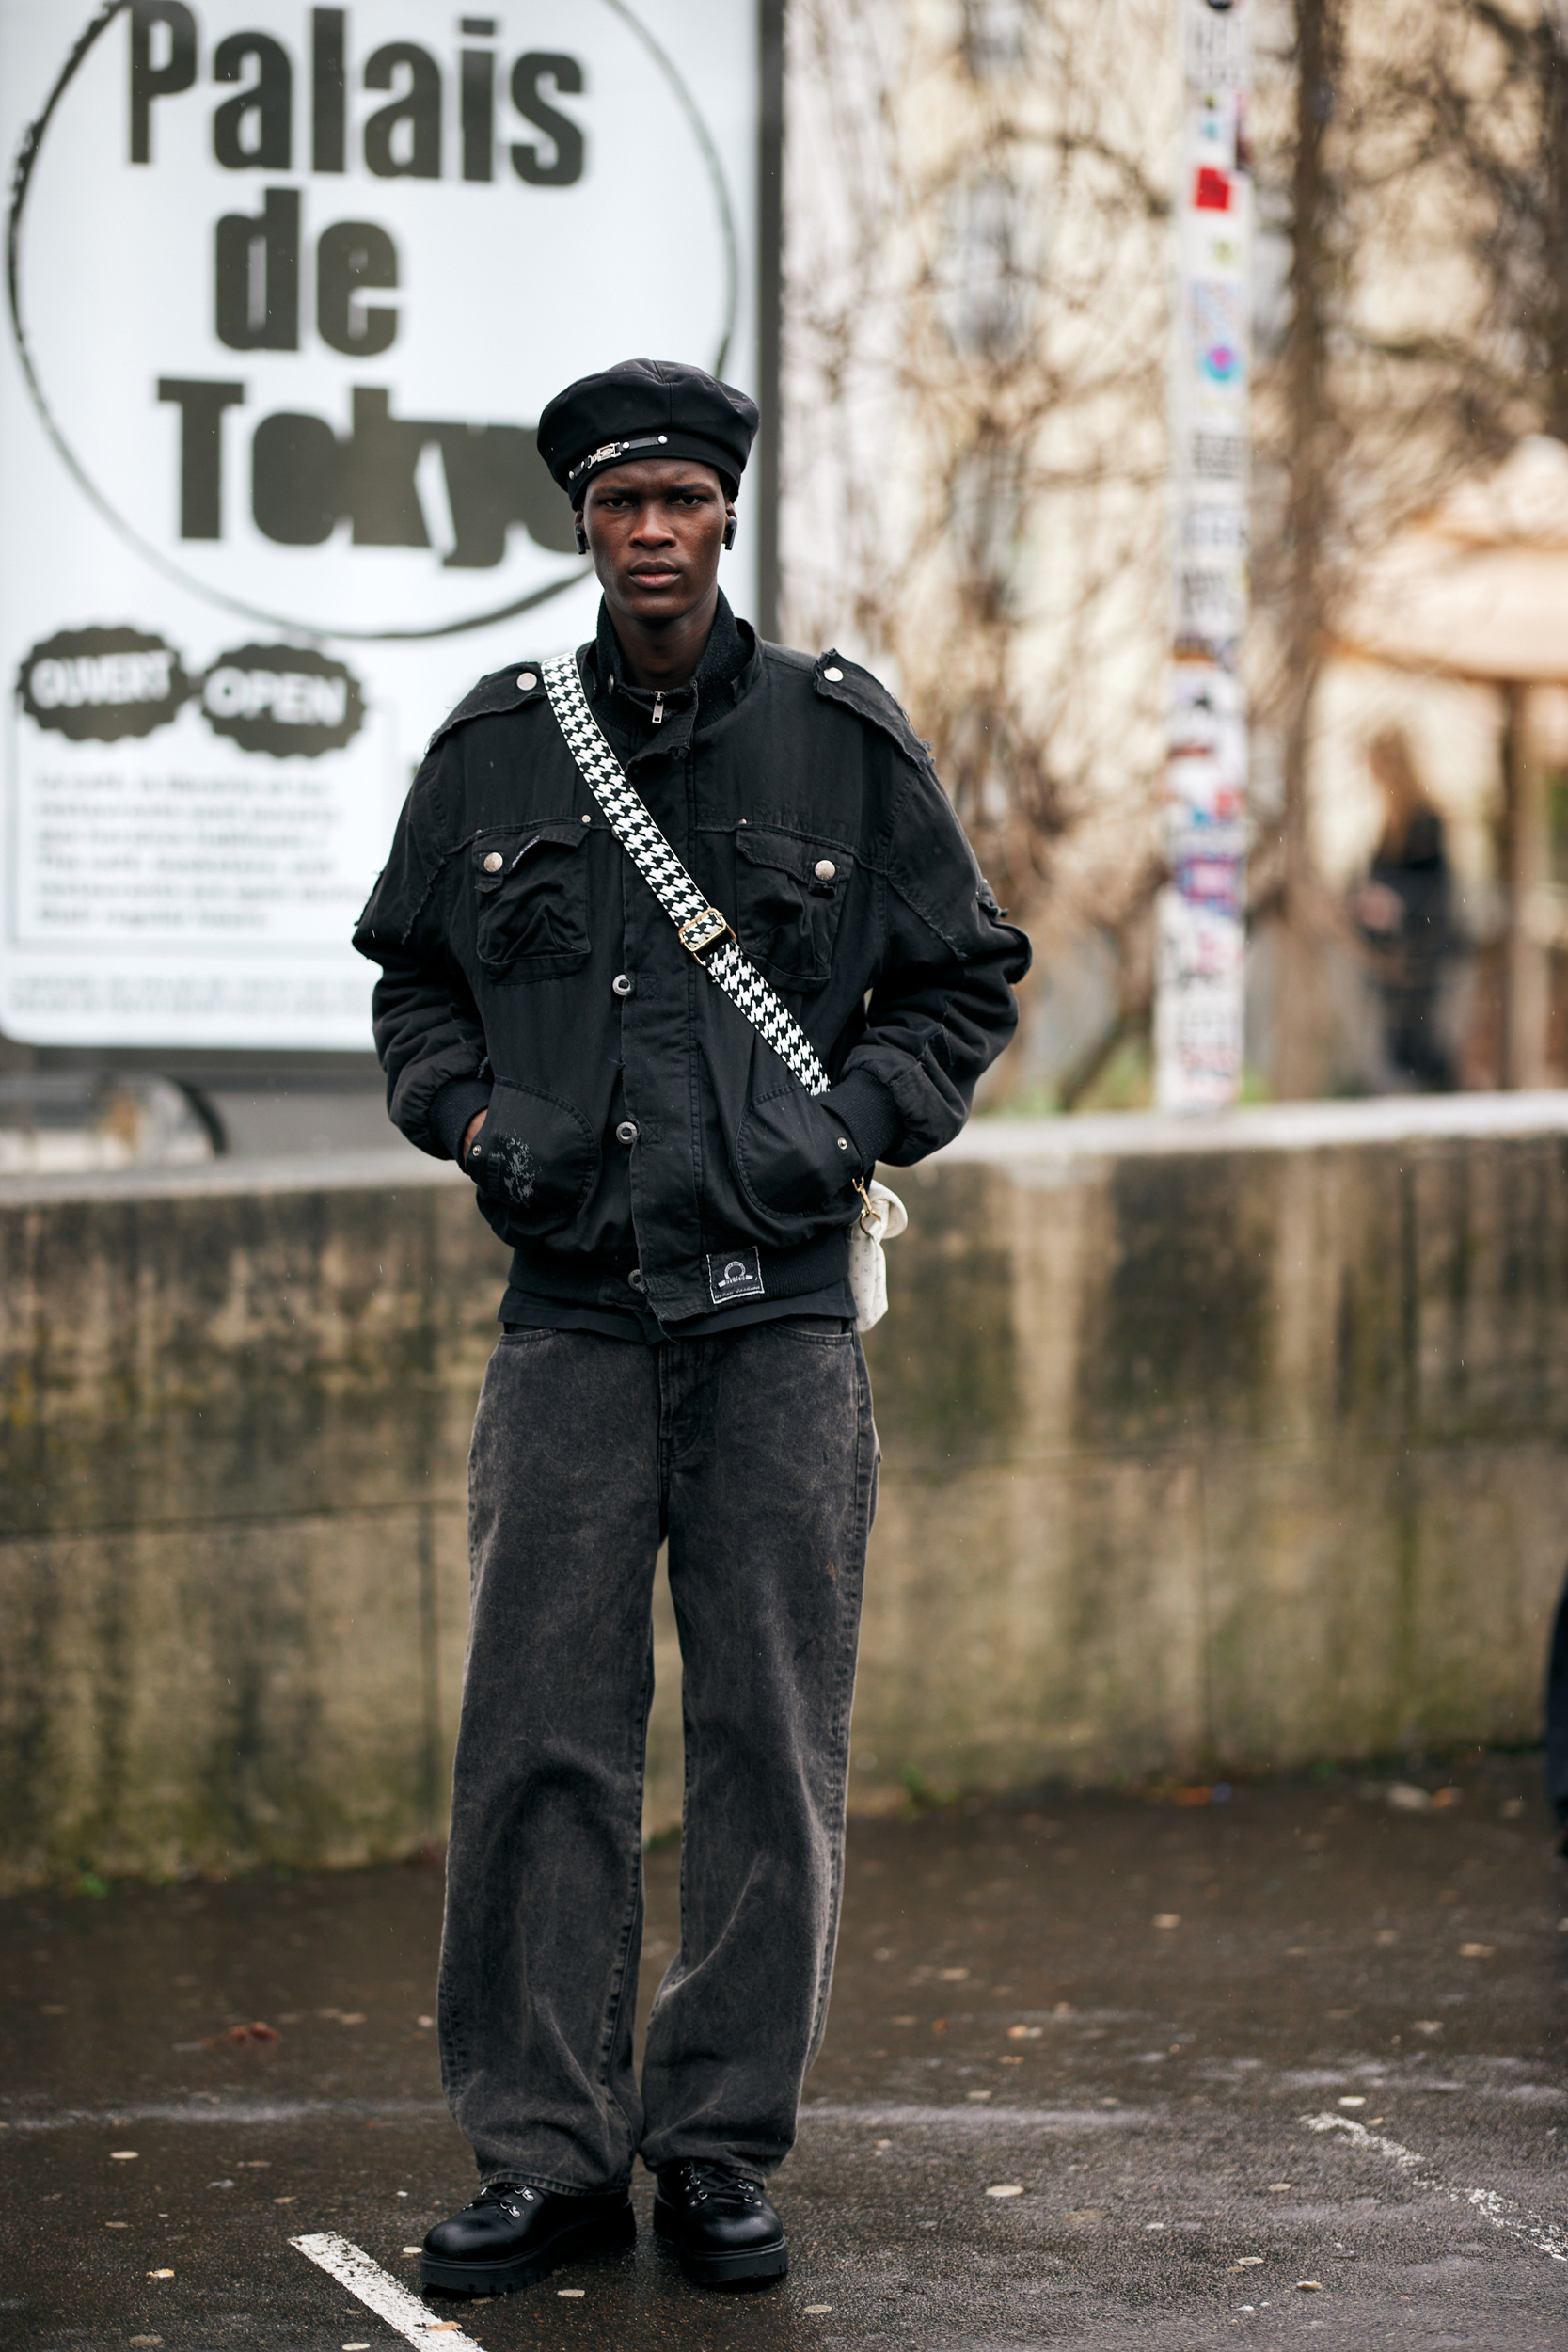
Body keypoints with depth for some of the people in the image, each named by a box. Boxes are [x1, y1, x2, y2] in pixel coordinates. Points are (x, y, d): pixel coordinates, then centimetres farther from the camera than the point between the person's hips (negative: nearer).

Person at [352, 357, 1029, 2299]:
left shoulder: (844, 742, 4)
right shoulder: (491, 749, 7)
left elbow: (963, 986, 12)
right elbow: (409, 976, 20)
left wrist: (843, 1125, -2)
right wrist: (474, 1118, 3)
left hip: (779, 1317, -1)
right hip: (570, 1318, 1)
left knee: (770, 1746, 2)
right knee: (538, 1740, -1)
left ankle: (723, 2152, 13)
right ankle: (546, 2153, 9)